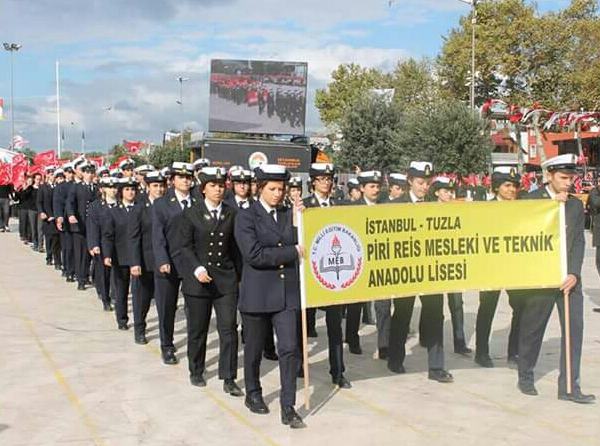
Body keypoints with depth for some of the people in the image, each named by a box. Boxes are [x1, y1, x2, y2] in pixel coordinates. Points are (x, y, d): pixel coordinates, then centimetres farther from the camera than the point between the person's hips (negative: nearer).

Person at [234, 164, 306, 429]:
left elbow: (298, 246, 1)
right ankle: (253, 394, 35)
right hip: (257, 294, -3)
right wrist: (292, 252, -15)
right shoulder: (246, 218, -5)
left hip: (287, 293, 3)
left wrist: (297, 223, -11)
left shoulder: (290, 214, 8)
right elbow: (254, 254, -18)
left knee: (289, 349, -3)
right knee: (254, 349, 12)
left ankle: (288, 408, 3)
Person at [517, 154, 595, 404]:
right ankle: (525, 378, 25)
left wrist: (574, 273, -9)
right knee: (532, 328, 7)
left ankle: (569, 387, 2)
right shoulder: (532, 200, 0)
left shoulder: (576, 205, 11)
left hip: (568, 277, 3)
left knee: (574, 328, -4)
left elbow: (579, 242, 5)